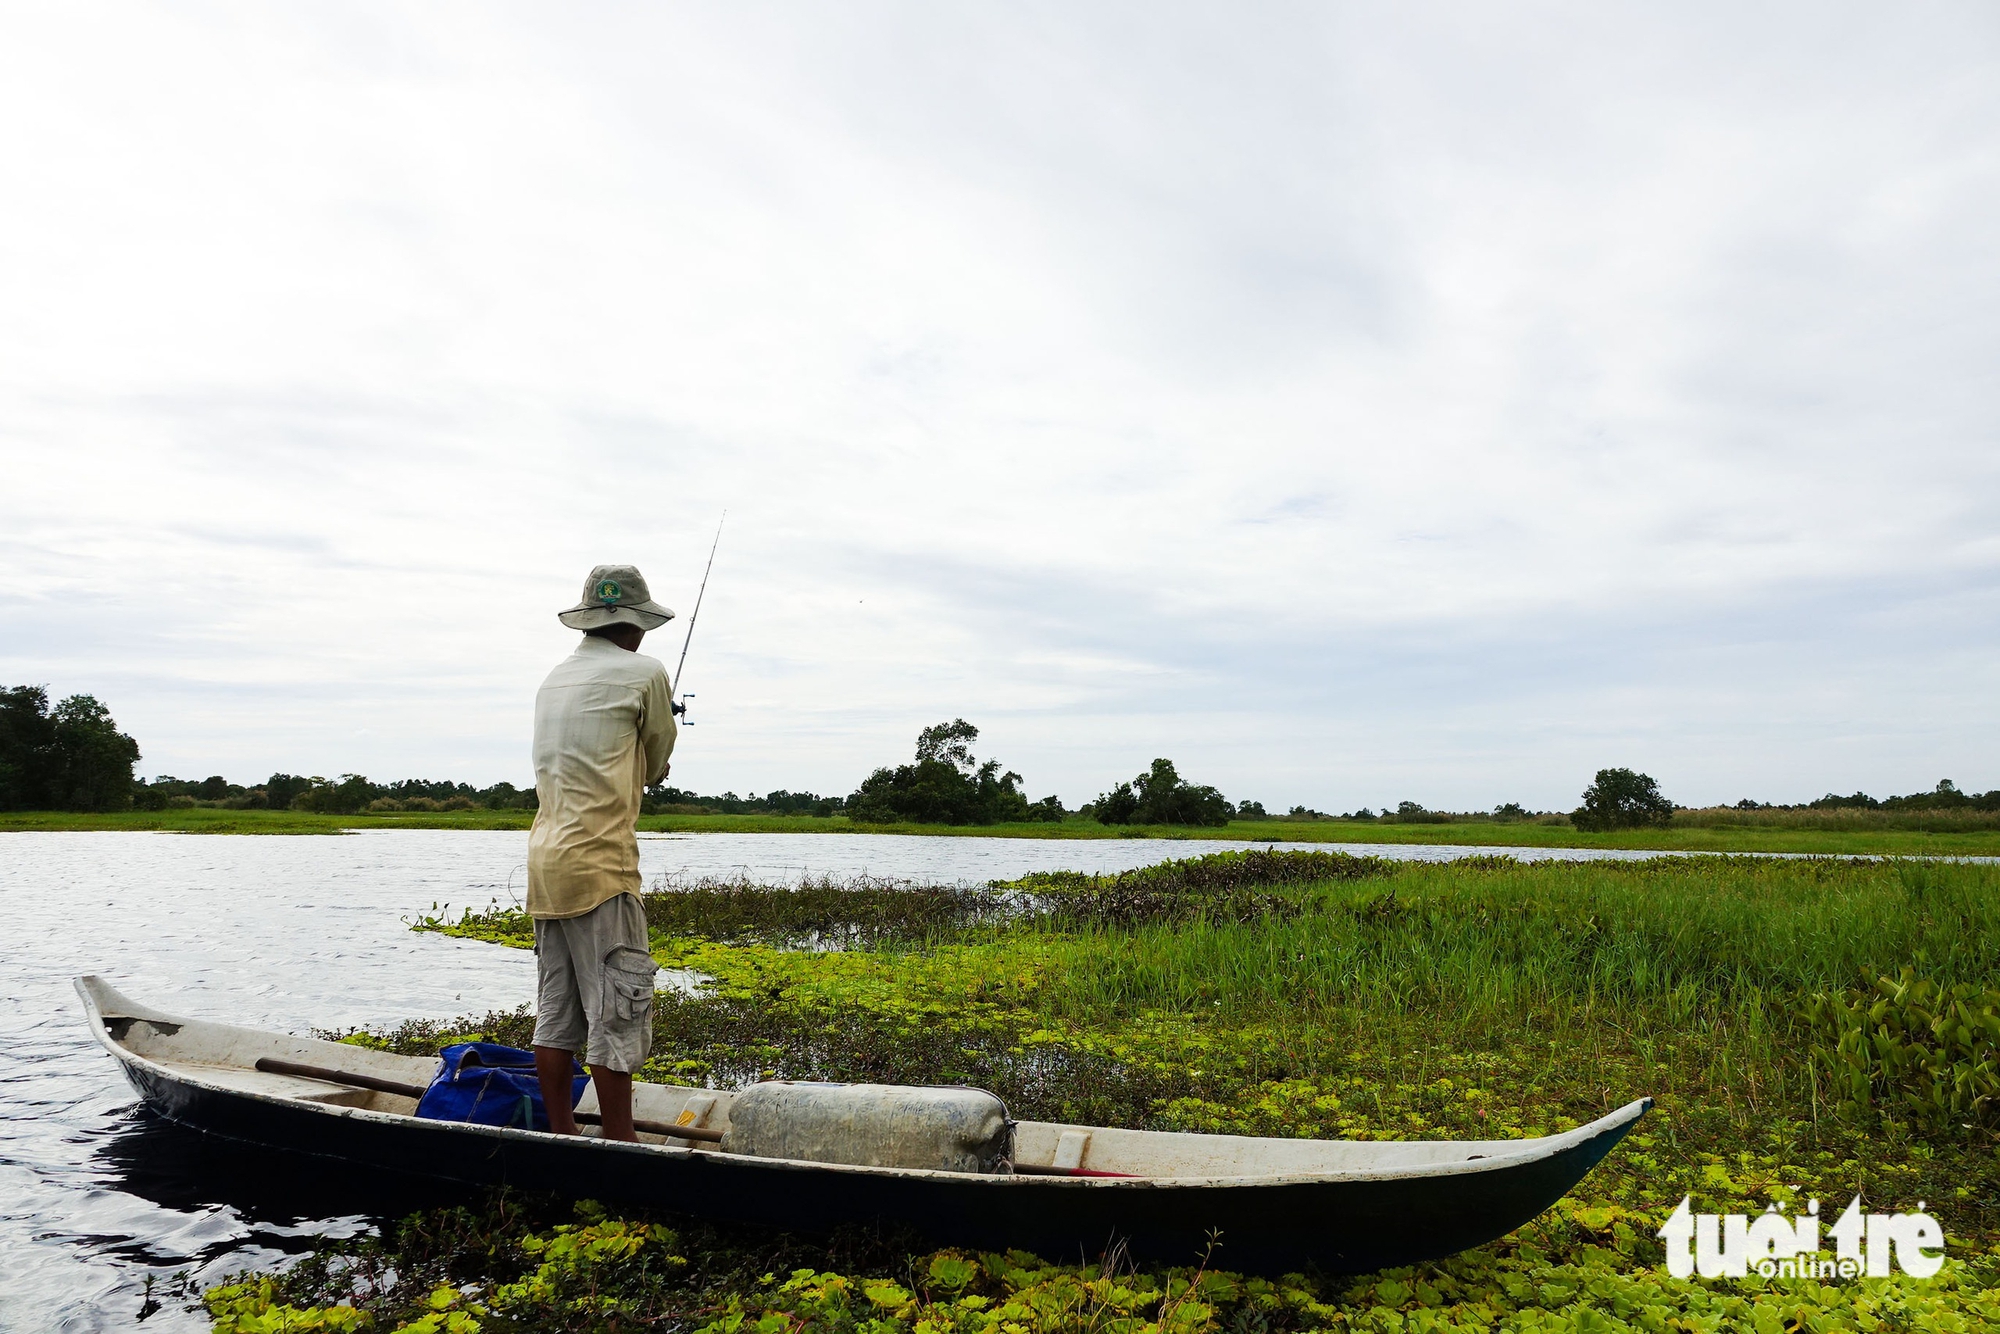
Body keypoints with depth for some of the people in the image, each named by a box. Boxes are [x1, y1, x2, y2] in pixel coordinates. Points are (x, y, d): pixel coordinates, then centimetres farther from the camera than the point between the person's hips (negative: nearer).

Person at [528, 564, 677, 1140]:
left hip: (545, 862, 8)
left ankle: (562, 1137, 20)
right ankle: (619, 1150, 0)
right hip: (600, 865, -8)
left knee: (555, 1012, 11)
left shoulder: (554, 678, 15)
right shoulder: (644, 674, -4)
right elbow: (655, 768, 6)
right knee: (618, 1011, -3)